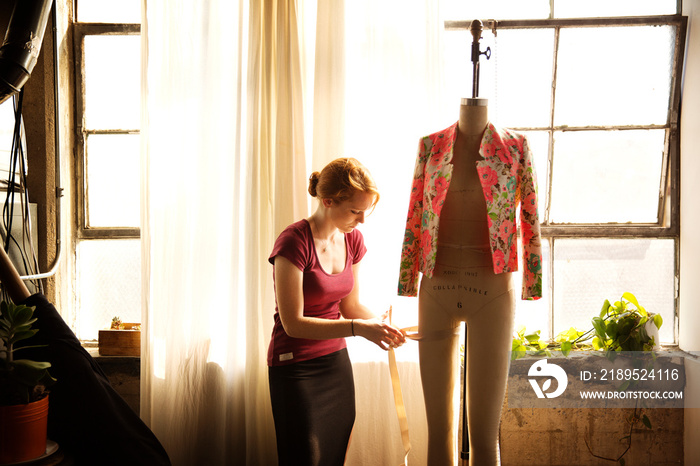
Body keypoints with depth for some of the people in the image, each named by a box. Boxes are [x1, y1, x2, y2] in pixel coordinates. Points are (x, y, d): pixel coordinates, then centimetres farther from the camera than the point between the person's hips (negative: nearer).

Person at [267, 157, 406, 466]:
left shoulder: (352, 240, 3)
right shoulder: (294, 242, -19)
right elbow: (293, 323, -20)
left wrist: (381, 324, -9)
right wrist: (357, 328, -27)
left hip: (336, 360, 6)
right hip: (295, 367, -6)